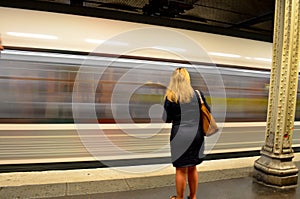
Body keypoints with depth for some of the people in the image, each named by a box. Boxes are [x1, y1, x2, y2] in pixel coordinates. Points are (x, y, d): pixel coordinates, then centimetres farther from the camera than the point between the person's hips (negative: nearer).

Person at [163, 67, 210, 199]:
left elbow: (166, 119, -4)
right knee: (192, 168, 18)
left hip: (180, 135, -3)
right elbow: (208, 112, 10)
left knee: (181, 170, 9)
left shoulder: (171, 96, -10)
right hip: (197, 135, 4)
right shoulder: (198, 94, -1)